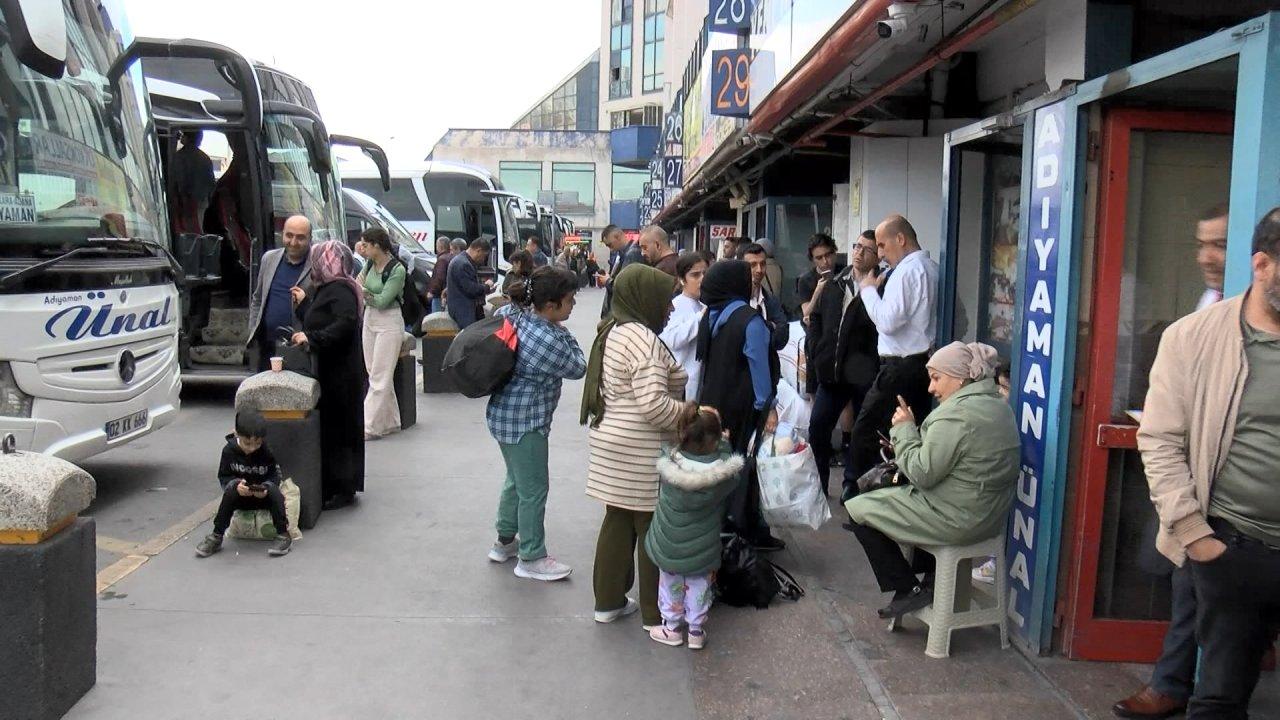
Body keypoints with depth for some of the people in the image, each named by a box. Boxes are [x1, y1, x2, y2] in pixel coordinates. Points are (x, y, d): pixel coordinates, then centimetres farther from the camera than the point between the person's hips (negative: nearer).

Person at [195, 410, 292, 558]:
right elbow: (223, 477, -5)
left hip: (264, 495, -1)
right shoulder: (229, 450, -11)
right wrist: (235, 485, -27)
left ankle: (283, 535, -25)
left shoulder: (268, 451, -15)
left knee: (274, 491, -32)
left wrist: (266, 487, -27)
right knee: (230, 492, -30)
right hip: (241, 496, 1)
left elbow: (275, 475, -6)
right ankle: (216, 537, -19)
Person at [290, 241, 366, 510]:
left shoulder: (340, 291, -15)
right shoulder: (328, 289, 16)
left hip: (340, 375, -10)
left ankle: (343, 490, 3)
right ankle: (332, 487, 19)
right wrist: (304, 302, 28)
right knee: (329, 428, 12)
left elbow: (345, 324, -30)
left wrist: (311, 338, -25)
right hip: (330, 372, 10)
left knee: (337, 429, -4)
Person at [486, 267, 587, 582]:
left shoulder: (509, 312, -4)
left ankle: (505, 541, 38)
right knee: (534, 489, 4)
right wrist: (564, 332, -3)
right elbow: (578, 368, -13)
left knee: (516, 480, 24)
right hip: (525, 422, -10)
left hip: (505, 414, 10)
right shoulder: (549, 340, -27)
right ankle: (531, 559, 17)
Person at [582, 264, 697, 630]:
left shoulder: (612, 332, 11)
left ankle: (608, 601, 26)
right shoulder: (643, 339, -19)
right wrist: (687, 412, -13)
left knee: (618, 521, 16)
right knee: (653, 529, 2)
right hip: (641, 453, -9)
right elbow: (652, 404, -27)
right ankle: (655, 613, 13)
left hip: (611, 442, 9)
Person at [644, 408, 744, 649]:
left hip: (670, 546, 0)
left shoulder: (668, 467, -25)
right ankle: (696, 630, 33)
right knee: (699, 584, 21)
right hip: (702, 549, 0)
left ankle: (671, 627, 35)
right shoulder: (725, 471, -24)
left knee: (670, 583, 21)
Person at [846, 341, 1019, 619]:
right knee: (884, 495, 29)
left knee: (859, 510, 0)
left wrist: (905, 429, -10)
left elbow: (922, 474, -20)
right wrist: (911, 432, 4)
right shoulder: (998, 404, 8)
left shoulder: (956, 414, -23)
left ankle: (910, 590, 4)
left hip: (959, 520, -10)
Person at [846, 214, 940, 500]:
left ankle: (858, 491, 4)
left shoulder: (907, 271, -15)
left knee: (865, 432, -1)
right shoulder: (931, 267, 13)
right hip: (923, 363, 10)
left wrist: (869, 289, -8)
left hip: (900, 367, -9)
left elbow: (888, 321, -21)